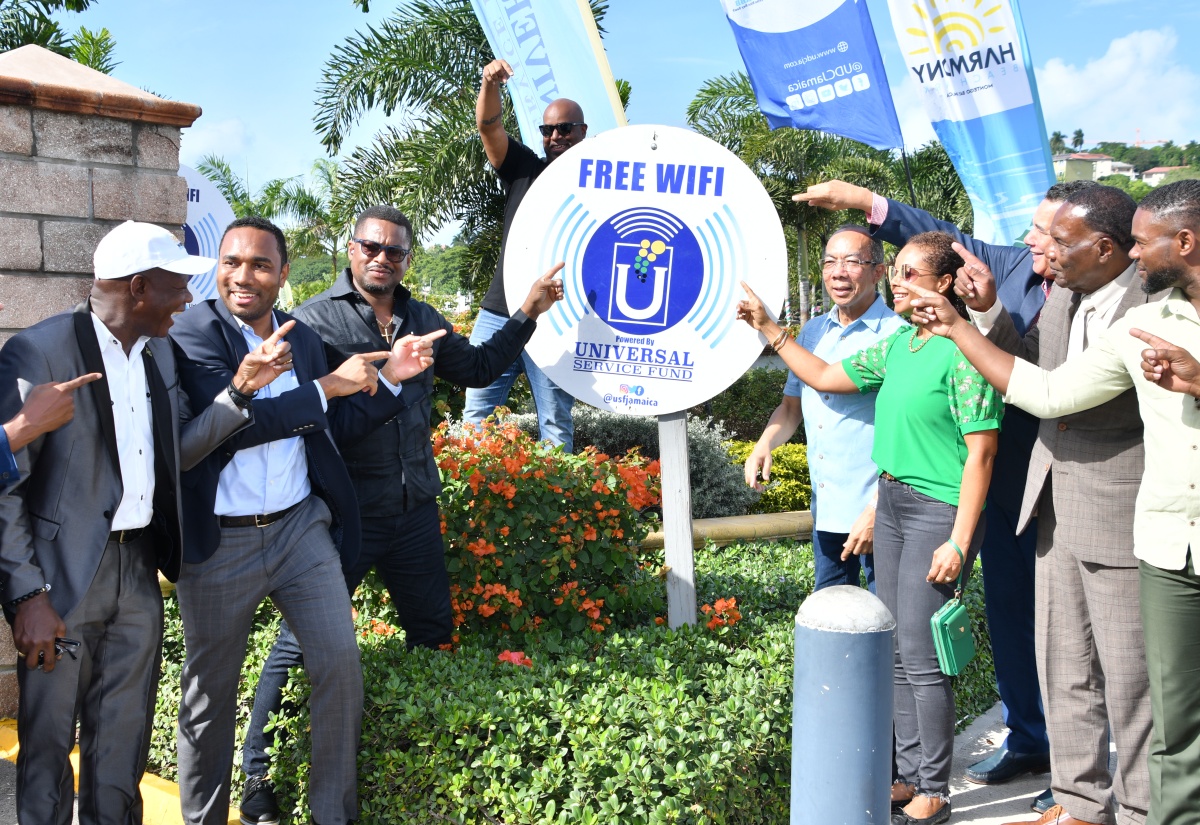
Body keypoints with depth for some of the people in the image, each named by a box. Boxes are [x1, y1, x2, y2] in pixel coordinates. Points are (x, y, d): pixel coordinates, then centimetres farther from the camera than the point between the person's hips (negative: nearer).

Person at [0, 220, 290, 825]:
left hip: (138, 570, 6)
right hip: (64, 574, -6)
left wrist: (239, 388, -4)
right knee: (48, 741, 7)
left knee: (123, 740, 17)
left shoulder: (158, 351, 8)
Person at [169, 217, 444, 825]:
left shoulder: (304, 339, 9)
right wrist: (328, 386, -17)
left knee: (342, 670, 2)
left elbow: (334, 429, 14)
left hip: (302, 526, 4)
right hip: (221, 544, -4)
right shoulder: (196, 331, -8)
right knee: (211, 694, 10)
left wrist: (389, 377, 1)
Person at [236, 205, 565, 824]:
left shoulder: (424, 320, 10)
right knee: (302, 646, 1)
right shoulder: (316, 319, -8)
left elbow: (477, 367, 20)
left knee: (433, 632, 17)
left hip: (415, 510, 6)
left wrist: (527, 314, 13)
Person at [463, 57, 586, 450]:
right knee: (476, 412, 4)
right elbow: (489, 126, -1)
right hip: (497, 314, 3)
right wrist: (490, 84, -21)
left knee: (556, 423, 2)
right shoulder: (524, 170, 13)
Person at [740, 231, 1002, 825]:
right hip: (891, 502, 8)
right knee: (896, 653, 13)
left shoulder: (961, 352, -14)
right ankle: (909, 774, 26)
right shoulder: (897, 345, 11)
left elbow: (981, 453, -16)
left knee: (921, 656, -4)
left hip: (939, 508, -8)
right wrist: (768, 327, 18)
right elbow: (823, 377, 21)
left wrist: (958, 543, -19)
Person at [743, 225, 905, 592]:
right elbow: (792, 405, 19)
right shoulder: (813, 331, 9)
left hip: (878, 511, -7)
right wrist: (764, 445, -1)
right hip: (825, 508, 7)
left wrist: (877, 511, -18)